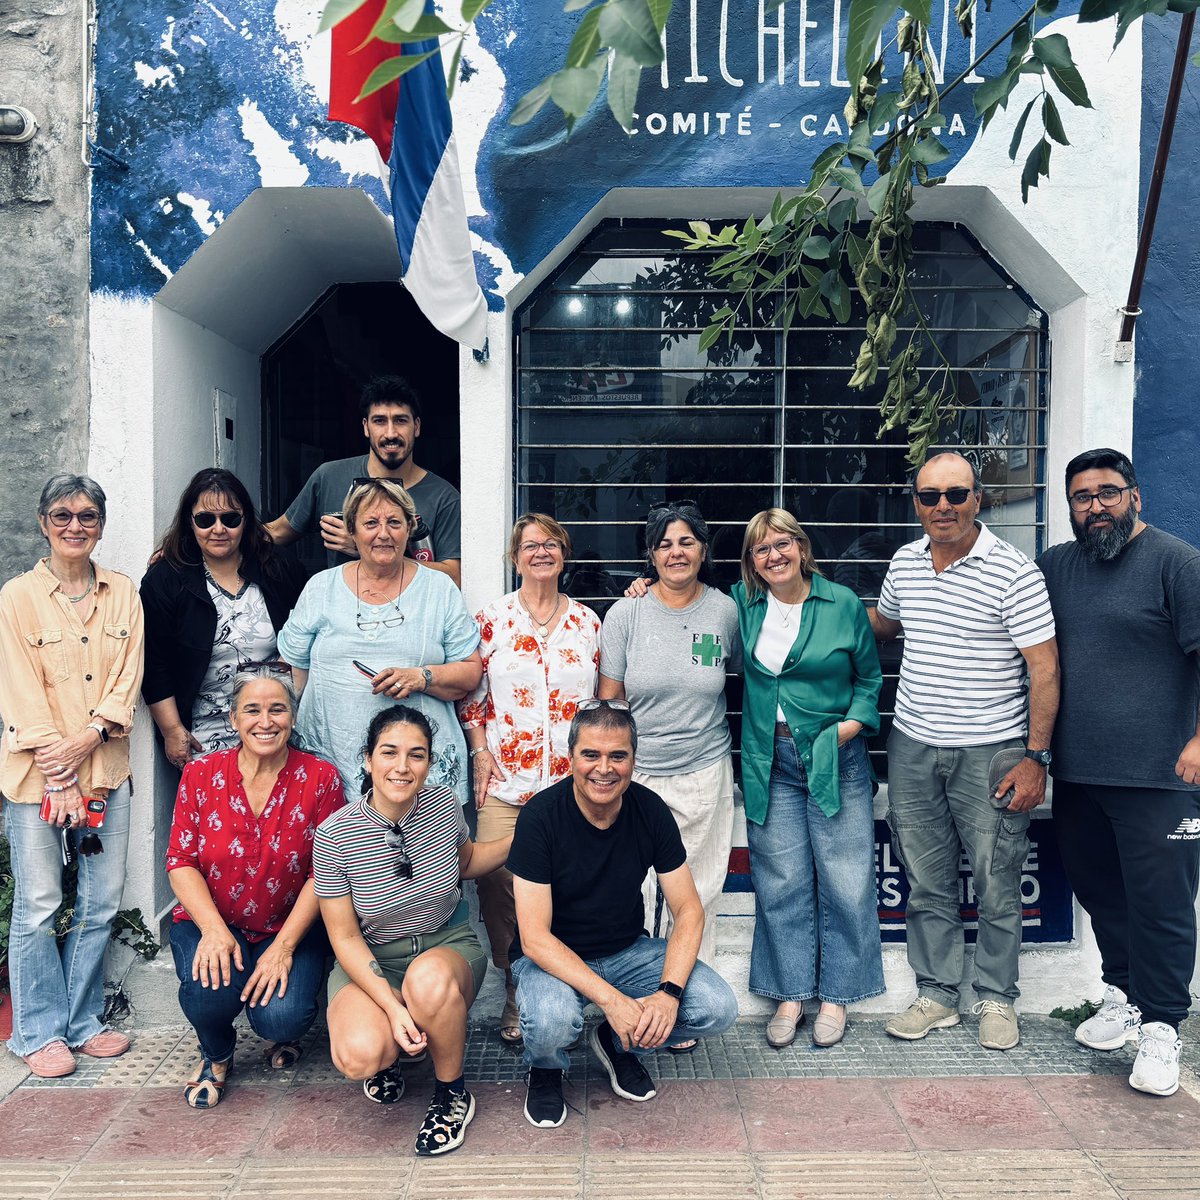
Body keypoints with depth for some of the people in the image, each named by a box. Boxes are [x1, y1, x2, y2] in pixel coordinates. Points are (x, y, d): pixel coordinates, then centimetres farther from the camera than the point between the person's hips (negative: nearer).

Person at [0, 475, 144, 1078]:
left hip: (107, 770, 3)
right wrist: (57, 775, -12)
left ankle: (83, 1019, 26)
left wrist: (91, 735, -13)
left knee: (101, 902, 9)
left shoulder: (123, 593, 7)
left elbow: (128, 677, 3)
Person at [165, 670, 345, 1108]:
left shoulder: (320, 778, -7)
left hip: (291, 926, -1)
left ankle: (284, 1034, 18)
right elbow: (181, 861, -3)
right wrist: (212, 928, -19)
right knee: (210, 994, -29)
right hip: (211, 921, 1)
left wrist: (284, 946, -17)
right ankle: (217, 1055, 11)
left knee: (282, 1016, -25)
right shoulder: (200, 774, -2)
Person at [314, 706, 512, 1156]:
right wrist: (391, 1006, -22)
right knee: (360, 1056, -31)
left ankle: (451, 1093, -6)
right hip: (371, 961, -1)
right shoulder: (335, 835, -17)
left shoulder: (444, 805, -9)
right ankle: (389, 1055, 10)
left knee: (428, 980, -36)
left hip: (448, 946, 1)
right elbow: (345, 937, -11)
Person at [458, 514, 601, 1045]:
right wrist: (480, 751, -3)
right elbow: (470, 692, 6)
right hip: (505, 775, -1)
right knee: (499, 882, -3)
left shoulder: (587, 621, 10)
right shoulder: (491, 618, 4)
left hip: (571, 777, 1)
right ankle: (515, 996, 14)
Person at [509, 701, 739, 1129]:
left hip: (629, 950, 4)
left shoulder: (650, 810, -11)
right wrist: (611, 999, -32)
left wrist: (669, 991, -24)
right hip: (553, 958, -3)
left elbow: (689, 910, -7)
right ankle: (545, 1068, 4)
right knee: (550, 1021, -35)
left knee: (718, 1009, -18)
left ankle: (618, 1044, 12)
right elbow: (534, 937, -23)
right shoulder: (541, 815, -22)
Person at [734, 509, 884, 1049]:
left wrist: (851, 725, -8)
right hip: (769, 760, 2)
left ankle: (836, 994, 21)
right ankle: (790, 993, 22)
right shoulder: (741, 604, 5)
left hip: (834, 758, -1)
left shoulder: (843, 603, 1)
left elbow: (869, 677, 7)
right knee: (780, 882, 7)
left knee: (844, 880, 3)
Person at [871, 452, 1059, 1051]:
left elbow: (1044, 667, -12)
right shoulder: (904, 562, 5)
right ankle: (936, 995, 28)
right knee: (927, 884, 13)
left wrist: (1035, 757, -14)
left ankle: (996, 999, 27)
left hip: (990, 754, -4)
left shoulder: (1013, 571, -11)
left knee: (997, 886, 8)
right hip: (912, 748, 5)